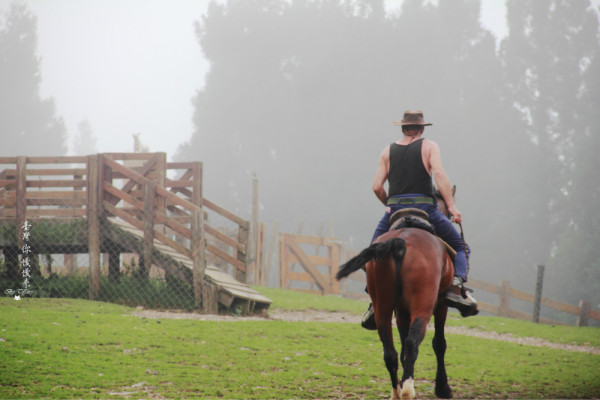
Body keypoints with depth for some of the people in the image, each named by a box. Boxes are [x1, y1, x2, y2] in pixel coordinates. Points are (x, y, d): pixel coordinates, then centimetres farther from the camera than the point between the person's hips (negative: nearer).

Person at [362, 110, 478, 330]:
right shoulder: (429, 146, 7)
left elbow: (377, 187, 8)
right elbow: (439, 173, -10)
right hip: (425, 207, -2)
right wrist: (451, 206, -13)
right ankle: (456, 287, -11)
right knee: (460, 247, 14)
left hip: (394, 210, 2)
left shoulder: (388, 151, 14)